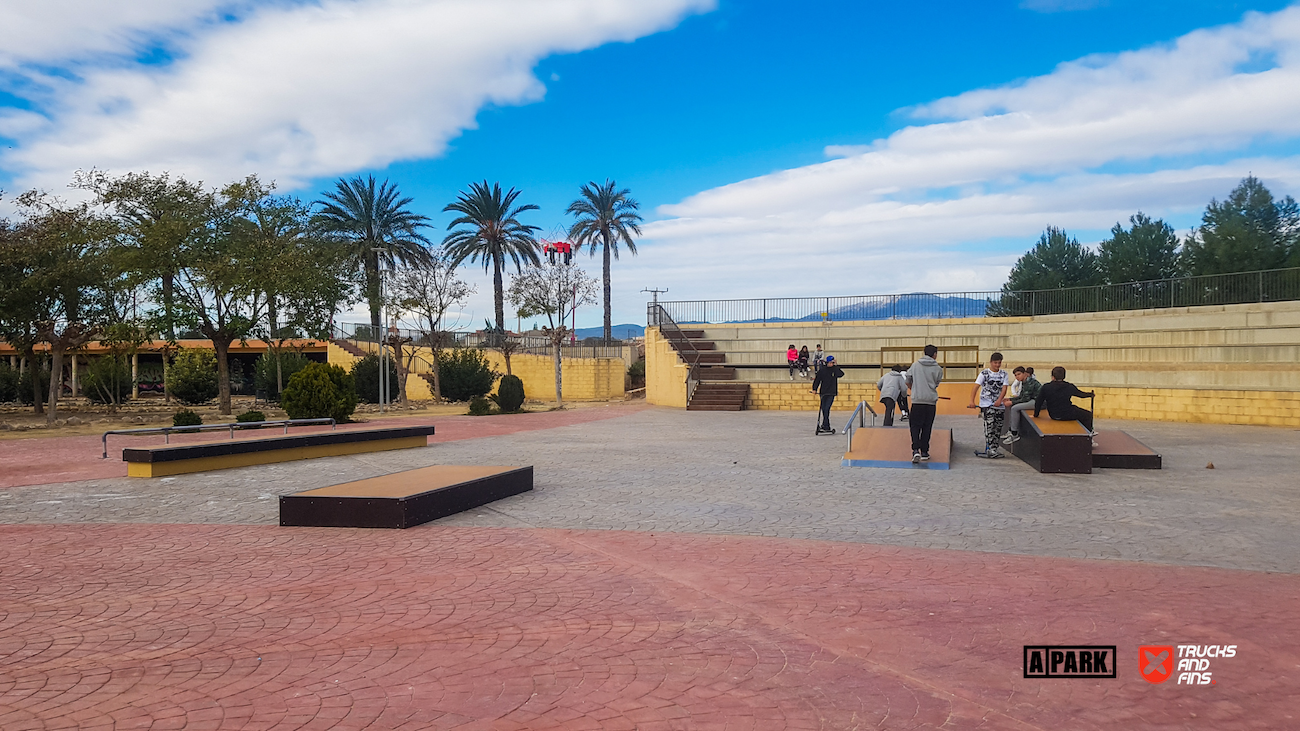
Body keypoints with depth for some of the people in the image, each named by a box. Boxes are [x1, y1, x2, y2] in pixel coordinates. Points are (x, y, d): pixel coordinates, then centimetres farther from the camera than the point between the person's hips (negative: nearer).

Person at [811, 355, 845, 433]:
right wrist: (814, 389, -2)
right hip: (823, 393, 3)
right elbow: (817, 380, 8)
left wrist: (835, 366, -12)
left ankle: (824, 426, -13)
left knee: (827, 409, -14)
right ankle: (827, 426, 14)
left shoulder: (835, 370, 3)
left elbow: (841, 374, -17)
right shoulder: (822, 371, 6)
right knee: (823, 409, 4)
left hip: (832, 393, -3)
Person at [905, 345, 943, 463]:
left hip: (917, 401, 0)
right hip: (931, 401, 0)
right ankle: (924, 452, 12)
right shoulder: (938, 369, 0)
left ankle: (916, 450, -12)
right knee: (927, 427, 9)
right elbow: (936, 385, 7)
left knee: (915, 426, 5)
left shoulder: (915, 365, 5)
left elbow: (908, 382, 13)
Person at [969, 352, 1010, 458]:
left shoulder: (1004, 374, 10)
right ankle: (990, 450, -17)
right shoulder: (984, 373, 0)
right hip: (986, 404, -4)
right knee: (989, 425, -14)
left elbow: (1004, 388, -1)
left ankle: (995, 448, 15)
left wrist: (999, 400, -19)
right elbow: (976, 387, -7)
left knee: (998, 427, 6)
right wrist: (972, 401, -19)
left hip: (999, 405, 4)